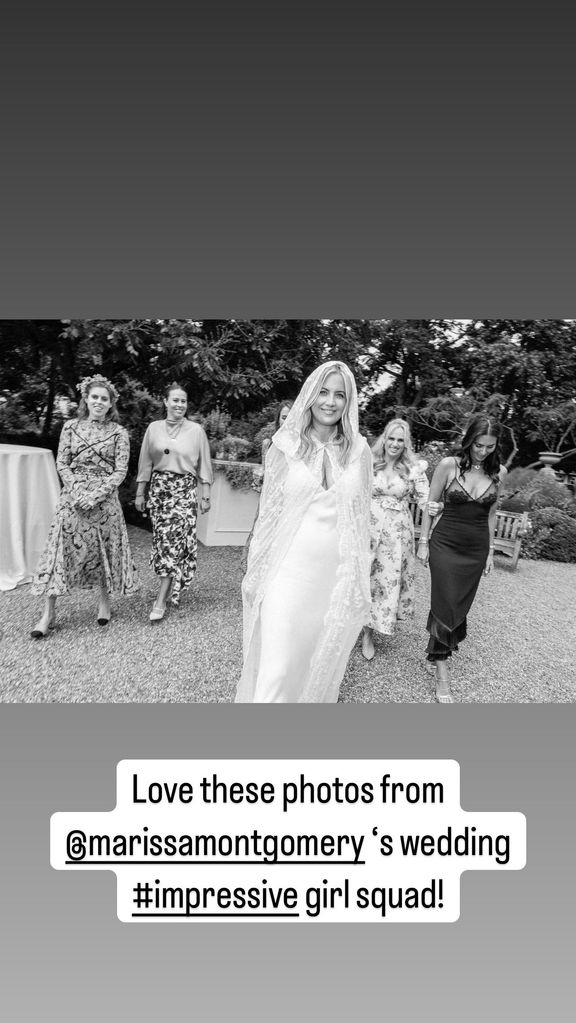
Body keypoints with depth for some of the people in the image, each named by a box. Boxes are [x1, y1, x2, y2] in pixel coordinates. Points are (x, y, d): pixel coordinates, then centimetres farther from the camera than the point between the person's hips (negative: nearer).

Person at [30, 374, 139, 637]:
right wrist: (76, 491, -10)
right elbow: (62, 464, 4)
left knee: (105, 548, 7)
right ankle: (48, 612, 7)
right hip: (73, 495, 1)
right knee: (61, 548, -1)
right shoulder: (71, 427, 7)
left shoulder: (118, 432, 1)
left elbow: (121, 470, -4)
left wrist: (97, 494, -14)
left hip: (104, 497, -1)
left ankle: (104, 601, 25)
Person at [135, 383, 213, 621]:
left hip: (185, 490, -2)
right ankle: (171, 588, 25)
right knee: (162, 540, 6)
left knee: (174, 540, -8)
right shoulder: (154, 428, 7)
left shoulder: (196, 430, 1)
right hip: (158, 488, 3)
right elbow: (145, 464, 10)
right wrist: (140, 494, 8)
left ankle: (161, 601, -4)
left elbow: (204, 466, 4)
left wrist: (206, 496, 1)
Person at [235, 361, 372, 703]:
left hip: (337, 573, 2)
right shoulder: (286, 446, -1)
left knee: (323, 662, 16)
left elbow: (362, 519, 8)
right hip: (289, 569, -2)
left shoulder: (359, 451, 3)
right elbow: (269, 513, 3)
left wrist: (361, 579, 9)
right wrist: (256, 573, 4)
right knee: (276, 667, -2)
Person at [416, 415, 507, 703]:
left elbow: (490, 513, 10)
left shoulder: (498, 472, 1)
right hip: (446, 544, -3)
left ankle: (444, 640, 39)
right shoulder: (449, 465, -8)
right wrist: (423, 542, -2)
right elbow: (430, 505, -2)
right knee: (446, 603, -5)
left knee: (460, 603, 12)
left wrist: (491, 551, 12)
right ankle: (442, 674, 4)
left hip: (476, 549, 3)